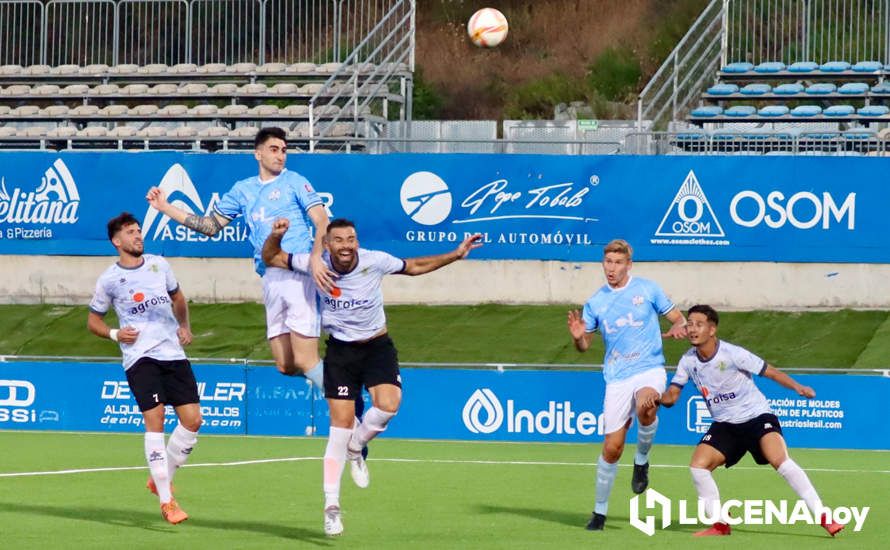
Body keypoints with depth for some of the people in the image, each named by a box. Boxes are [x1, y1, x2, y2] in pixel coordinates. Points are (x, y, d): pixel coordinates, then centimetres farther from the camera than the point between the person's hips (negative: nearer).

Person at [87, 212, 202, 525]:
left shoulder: (159, 265, 12)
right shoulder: (109, 280, 1)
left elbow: (177, 297, 29)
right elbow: (93, 320, 11)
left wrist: (184, 326, 12)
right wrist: (115, 334, -8)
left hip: (174, 354, 4)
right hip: (140, 356, -4)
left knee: (192, 421, -3)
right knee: (155, 421, -14)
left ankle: (161, 479, 18)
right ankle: (166, 501, -13)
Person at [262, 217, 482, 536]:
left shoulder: (375, 261, -13)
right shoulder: (316, 266, -13)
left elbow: (413, 267, 5)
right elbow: (271, 258, -1)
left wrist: (456, 254, 0)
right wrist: (276, 236, -22)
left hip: (377, 347, 1)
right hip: (340, 351, -1)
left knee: (388, 405, -25)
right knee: (341, 424, -7)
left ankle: (355, 448, 9)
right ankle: (331, 505, 1)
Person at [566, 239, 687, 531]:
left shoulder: (647, 289, 1)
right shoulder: (596, 302, 6)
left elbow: (677, 318, 9)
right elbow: (584, 345, 12)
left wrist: (678, 328, -15)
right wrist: (578, 337, -12)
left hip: (650, 369, -2)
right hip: (617, 378, 2)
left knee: (646, 405, -37)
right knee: (612, 447, -2)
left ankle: (642, 460, -8)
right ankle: (600, 511, 16)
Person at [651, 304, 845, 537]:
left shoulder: (732, 354, -18)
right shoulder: (688, 361, -3)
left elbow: (770, 372, -12)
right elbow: (672, 395, 2)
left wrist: (797, 387, -27)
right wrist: (658, 398, -21)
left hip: (757, 415, -5)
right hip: (724, 424, 5)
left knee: (780, 460, -27)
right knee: (698, 465, -14)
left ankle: (824, 518, -23)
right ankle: (720, 524, 2)